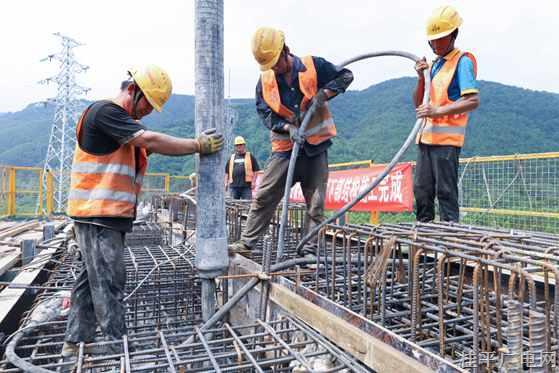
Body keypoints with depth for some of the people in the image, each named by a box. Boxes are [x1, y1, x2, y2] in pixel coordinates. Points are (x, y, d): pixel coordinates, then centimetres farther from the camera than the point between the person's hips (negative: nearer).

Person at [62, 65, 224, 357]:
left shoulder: (127, 123, 20)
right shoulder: (105, 111, -12)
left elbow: (149, 146, 8)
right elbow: (151, 141, -21)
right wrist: (199, 145, -16)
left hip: (111, 214, 10)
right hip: (97, 212, -10)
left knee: (92, 279, 15)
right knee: (109, 280, -5)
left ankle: (75, 342, 26)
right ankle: (118, 346, 3)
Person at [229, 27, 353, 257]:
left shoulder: (314, 66, -4)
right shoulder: (265, 80, 1)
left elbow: (346, 76, 4)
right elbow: (265, 114, -2)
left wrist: (324, 93, -14)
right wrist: (289, 128, -19)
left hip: (316, 147, -1)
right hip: (285, 148, 1)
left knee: (315, 204, 2)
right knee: (263, 197, -1)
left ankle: (310, 250, 14)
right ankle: (246, 244, 10)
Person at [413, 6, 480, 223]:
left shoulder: (463, 61, -3)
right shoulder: (434, 64, 21)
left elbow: (473, 101, -15)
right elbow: (418, 103, 19)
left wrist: (438, 111, -23)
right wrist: (421, 78, 4)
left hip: (446, 138, -8)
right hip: (426, 137, 8)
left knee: (445, 191, -7)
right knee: (421, 190, 10)